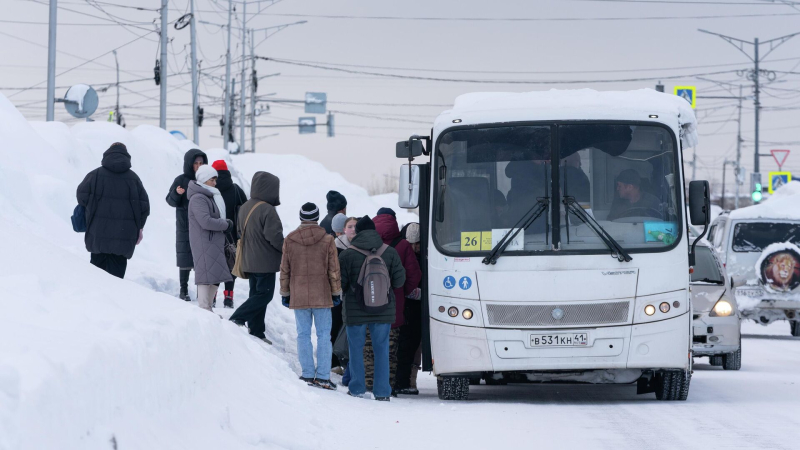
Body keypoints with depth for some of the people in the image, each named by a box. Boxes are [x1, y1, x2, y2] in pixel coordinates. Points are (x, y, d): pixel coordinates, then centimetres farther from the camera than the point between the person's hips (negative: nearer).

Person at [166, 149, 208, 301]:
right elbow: (171, 201, 0)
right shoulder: (181, 180, -2)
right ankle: (184, 290, 7)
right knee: (185, 259, 0)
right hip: (185, 227, -2)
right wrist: (177, 194, -20)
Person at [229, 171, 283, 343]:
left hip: (248, 261, 9)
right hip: (265, 262, -9)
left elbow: (240, 231, 16)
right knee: (264, 294, -1)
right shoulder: (267, 210, -21)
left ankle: (256, 332, 14)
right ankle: (237, 318, -11)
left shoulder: (244, 208, 6)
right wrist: (286, 249, -6)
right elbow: (274, 237, -22)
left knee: (256, 293, 14)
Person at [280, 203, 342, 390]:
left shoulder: (289, 240, 0)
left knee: (303, 334, 6)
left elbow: (284, 270, 5)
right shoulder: (327, 240, -5)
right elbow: (334, 270, -1)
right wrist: (337, 293, 8)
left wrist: (284, 293, 14)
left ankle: (308, 374, 5)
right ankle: (323, 376, -2)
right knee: (323, 334, 2)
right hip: (322, 295, -1)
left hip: (298, 295, 1)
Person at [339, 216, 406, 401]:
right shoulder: (390, 253, -3)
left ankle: (357, 388, 14)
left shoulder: (347, 255, -10)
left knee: (356, 348, 11)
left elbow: (340, 283, -6)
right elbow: (399, 281, 0)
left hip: (355, 311, -2)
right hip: (383, 310, 2)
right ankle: (382, 391, 6)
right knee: (382, 349, 8)